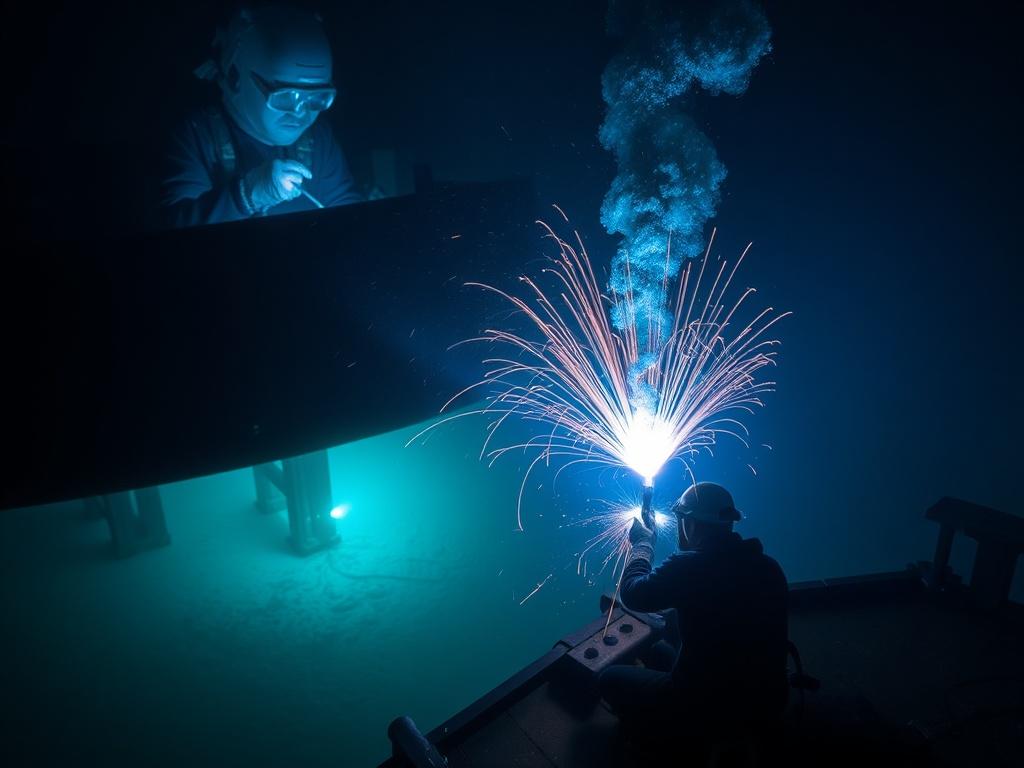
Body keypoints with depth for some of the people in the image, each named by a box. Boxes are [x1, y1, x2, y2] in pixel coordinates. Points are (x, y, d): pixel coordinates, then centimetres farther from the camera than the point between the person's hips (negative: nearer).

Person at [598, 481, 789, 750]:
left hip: (712, 708, -7)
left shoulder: (687, 566, -25)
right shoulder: (770, 567, -3)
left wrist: (643, 543, 4)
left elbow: (632, 594, -12)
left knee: (610, 679, 13)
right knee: (659, 649, 27)